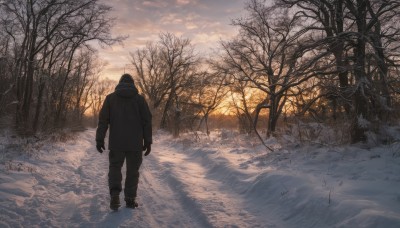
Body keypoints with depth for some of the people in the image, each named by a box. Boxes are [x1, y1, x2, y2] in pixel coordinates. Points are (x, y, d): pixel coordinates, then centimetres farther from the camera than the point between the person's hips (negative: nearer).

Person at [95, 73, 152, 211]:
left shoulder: (110, 98, 5)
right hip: (135, 143, 0)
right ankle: (130, 199, 12)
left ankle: (114, 194, -7)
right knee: (132, 170, 10)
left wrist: (99, 139, 2)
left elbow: (103, 119, 0)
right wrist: (148, 141, 5)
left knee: (115, 167, 12)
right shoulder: (140, 99, 4)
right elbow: (147, 121, 1)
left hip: (116, 142, 0)